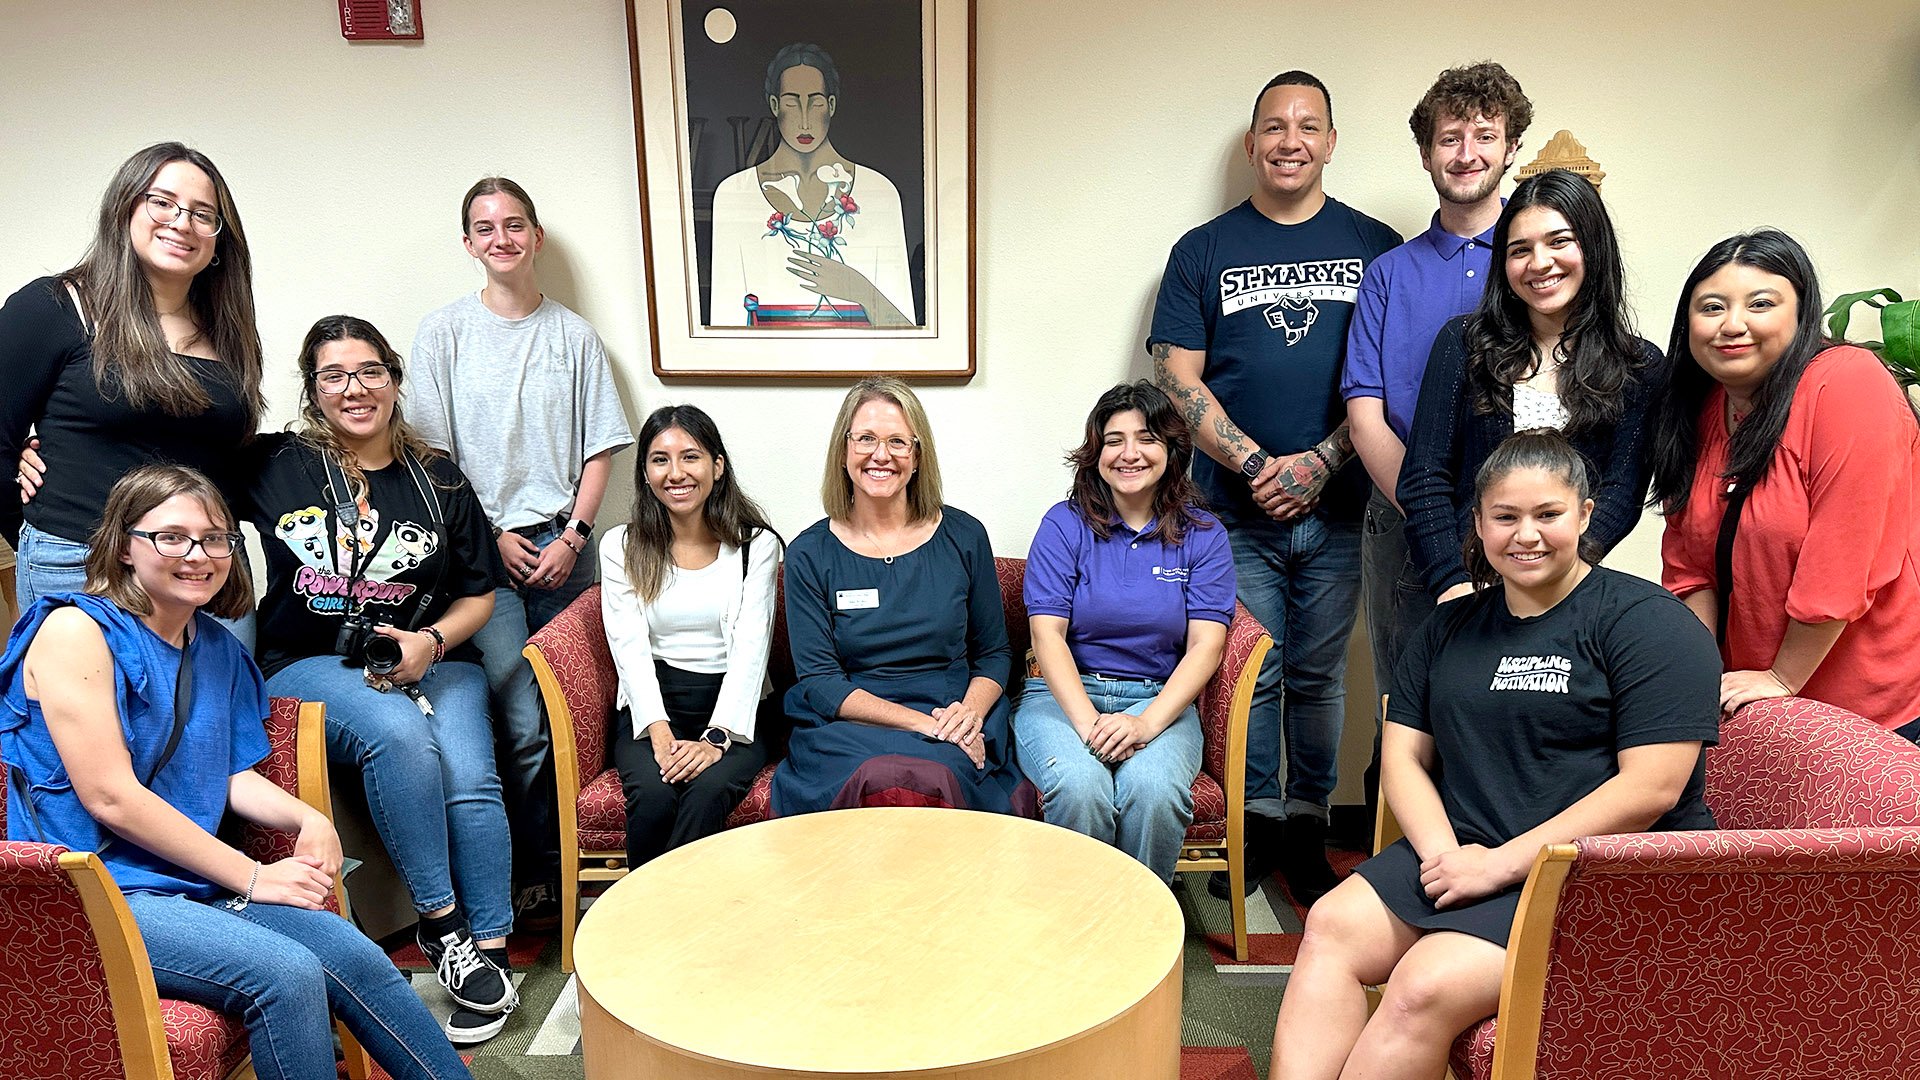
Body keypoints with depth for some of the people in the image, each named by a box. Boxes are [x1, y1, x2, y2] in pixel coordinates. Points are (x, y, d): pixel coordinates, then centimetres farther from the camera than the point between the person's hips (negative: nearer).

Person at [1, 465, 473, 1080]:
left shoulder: (217, 647, 12)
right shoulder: (76, 630, -10)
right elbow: (111, 797, -16)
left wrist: (307, 819, -7)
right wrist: (252, 877, -14)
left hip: (189, 885, 7)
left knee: (352, 955, -12)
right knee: (286, 973, -26)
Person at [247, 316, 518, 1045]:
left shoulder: (438, 479, 10)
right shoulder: (274, 465, 5)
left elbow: (478, 593, 12)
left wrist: (431, 642, -5)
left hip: (431, 659, 2)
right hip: (311, 665, -2)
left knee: (469, 776, -25)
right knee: (399, 735, -34)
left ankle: (490, 950, -10)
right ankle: (441, 923, -19)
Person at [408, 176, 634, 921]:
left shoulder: (573, 334, 11)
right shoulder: (444, 331, 6)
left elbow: (600, 445, 9)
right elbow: (433, 453, 3)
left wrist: (574, 534, -3)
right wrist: (494, 536, -5)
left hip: (562, 548, 2)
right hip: (483, 550, -2)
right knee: (521, 726, -9)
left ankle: (559, 862, 14)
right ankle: (532, 881, 6)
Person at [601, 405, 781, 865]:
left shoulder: (757, 545, 4)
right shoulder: (621, 547, 8)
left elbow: (750, 651, -5)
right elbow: (629, 647, -2)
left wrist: (716, 737, -19)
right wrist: (659, 730, -18)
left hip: (735, 711, -1)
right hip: (650, 711, 1)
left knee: (707, 791, -32)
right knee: (653, 795, -29)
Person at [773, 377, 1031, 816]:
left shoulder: (964, 537, 6)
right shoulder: (809, 554, 2)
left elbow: (994, 652, 13)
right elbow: (818, 681, -4)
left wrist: (971, 711, -10)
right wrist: (922, 722, -16)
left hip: (954, 731, 1)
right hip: (848, 726, 0)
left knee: (927, 778, -34)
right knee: (882, 781, -35)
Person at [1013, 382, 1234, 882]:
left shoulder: (1202, 535, 6)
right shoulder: (1065, 524, 3)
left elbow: (1205, 645, -3)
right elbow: (1047, 634, -5)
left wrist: (1146, 723, -19)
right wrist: (1087, 722, -20)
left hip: (1161, 701, 1)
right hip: (1064, 694, -1)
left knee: (1153, 788, -31)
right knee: (1081, 786, -32)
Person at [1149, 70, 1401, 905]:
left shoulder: (1377, 248, 8)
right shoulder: (1203, 250, 6)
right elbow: (1178, 380, 0)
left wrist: (1319, 461, -10)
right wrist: (1256, 466, -11)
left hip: (1338, 509, 1)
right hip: (1235, 512, 0)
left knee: (1319, 676, 8)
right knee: (1249, 675, 5)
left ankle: (1308, 828, 22)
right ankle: (1254, 823, 20)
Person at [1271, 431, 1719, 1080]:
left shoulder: (1645, 620, -4)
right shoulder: (1451, 626, 15)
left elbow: (1651, 787, -14)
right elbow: (1403, 755, 11)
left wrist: (1499, 864, -16)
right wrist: (1444, 852, -9)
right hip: (1462, 853, 6)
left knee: (1426, 986, -27)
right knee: (1329, 929, -19)